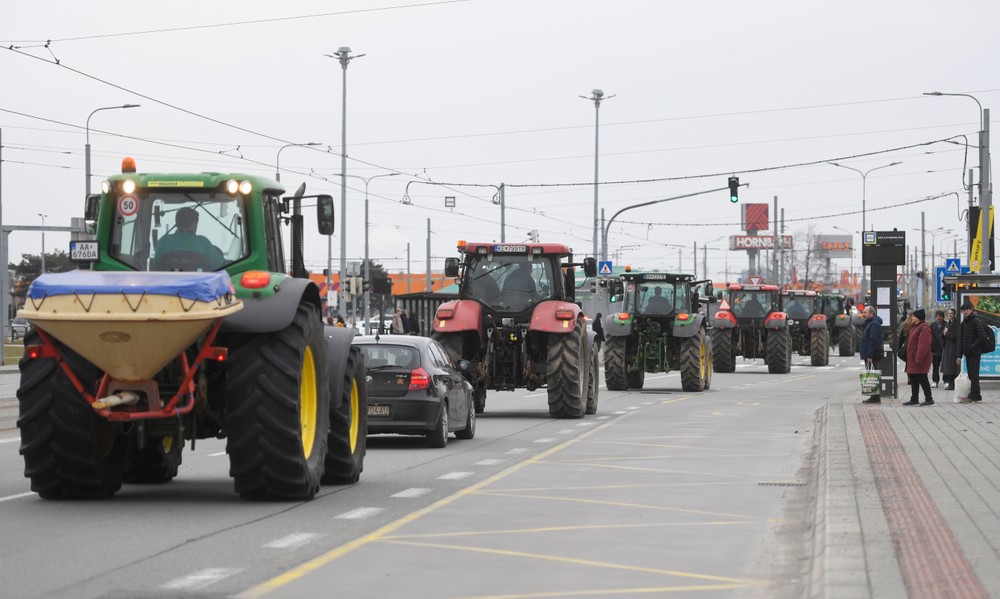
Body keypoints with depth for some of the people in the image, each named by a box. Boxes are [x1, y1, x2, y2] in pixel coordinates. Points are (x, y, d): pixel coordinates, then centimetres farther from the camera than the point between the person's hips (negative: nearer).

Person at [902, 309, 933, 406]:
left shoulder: (924, 328, -17)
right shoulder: (915, 327, 17)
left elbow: (924, 345, -25)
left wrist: (919, 358, -26)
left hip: (919, 361, -10)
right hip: (913, 360, 10)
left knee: (922, 379, -5)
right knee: (914, 380, 13)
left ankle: (929, 399, 0)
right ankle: (914, 399, 18)